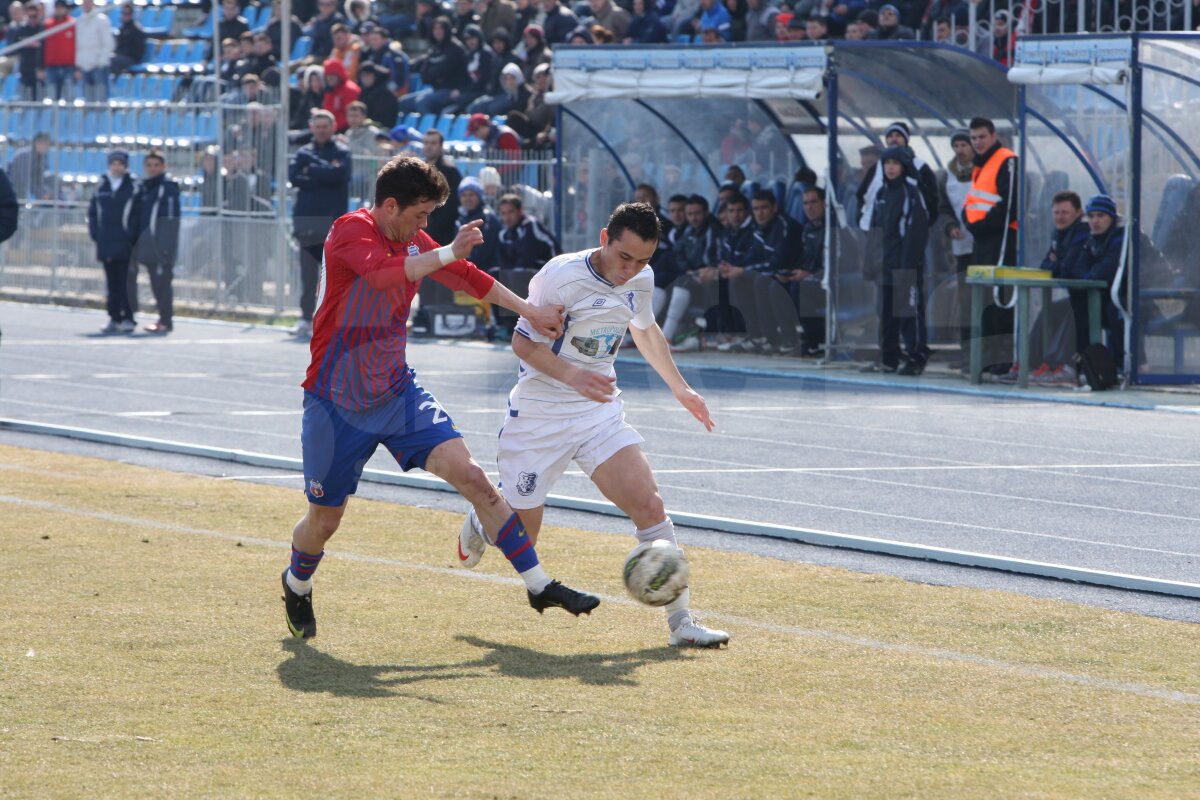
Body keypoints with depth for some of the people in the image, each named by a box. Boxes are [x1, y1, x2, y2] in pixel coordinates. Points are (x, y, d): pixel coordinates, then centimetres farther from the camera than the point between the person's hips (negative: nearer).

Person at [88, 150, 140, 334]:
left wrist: (132, 235, -10)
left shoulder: (133, 186, -1)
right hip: (106, 244, 5)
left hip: (125, 245, -5)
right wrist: (94, 233, 6)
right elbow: (92, 212, 18)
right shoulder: (102, 186, 12)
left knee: (125, 283, -6)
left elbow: (139, 215, -3)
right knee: (112, 283, 8)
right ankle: (114, 318, 12)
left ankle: (128, 319, -3)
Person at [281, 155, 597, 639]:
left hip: (397, 391, 5)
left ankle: (538, 585, -10)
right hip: (337, 401, -5)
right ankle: (296, 587, 40)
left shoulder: (413, 243, 6)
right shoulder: (351, 231, -16)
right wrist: (448, 253, -35)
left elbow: (466, 276, 23)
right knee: (325, 518, 7)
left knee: (469, 475, -11)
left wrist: (528, 310, 27)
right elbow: (382, 272, -37)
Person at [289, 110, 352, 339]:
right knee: (308, 274, 2)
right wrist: (325, 176, -8)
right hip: (307, 220, 3)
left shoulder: (342, 152, 7)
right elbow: (293, 176, -3)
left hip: (333, 219, -3)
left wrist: (312, 171, -4)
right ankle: (306, 318, 3)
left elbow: (340, 174, -13)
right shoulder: (304, 153, 15)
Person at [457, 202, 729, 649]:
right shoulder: (562, 276, -19)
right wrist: (571, 375, -31)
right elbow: (523, 342, -15)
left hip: (601, 414, 4)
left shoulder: (641, 280, 1)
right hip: (540, 416, -4)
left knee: (649, 505, -16)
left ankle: (680, 622, -12)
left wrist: (679, 388, 26)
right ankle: (479, 523, 42)